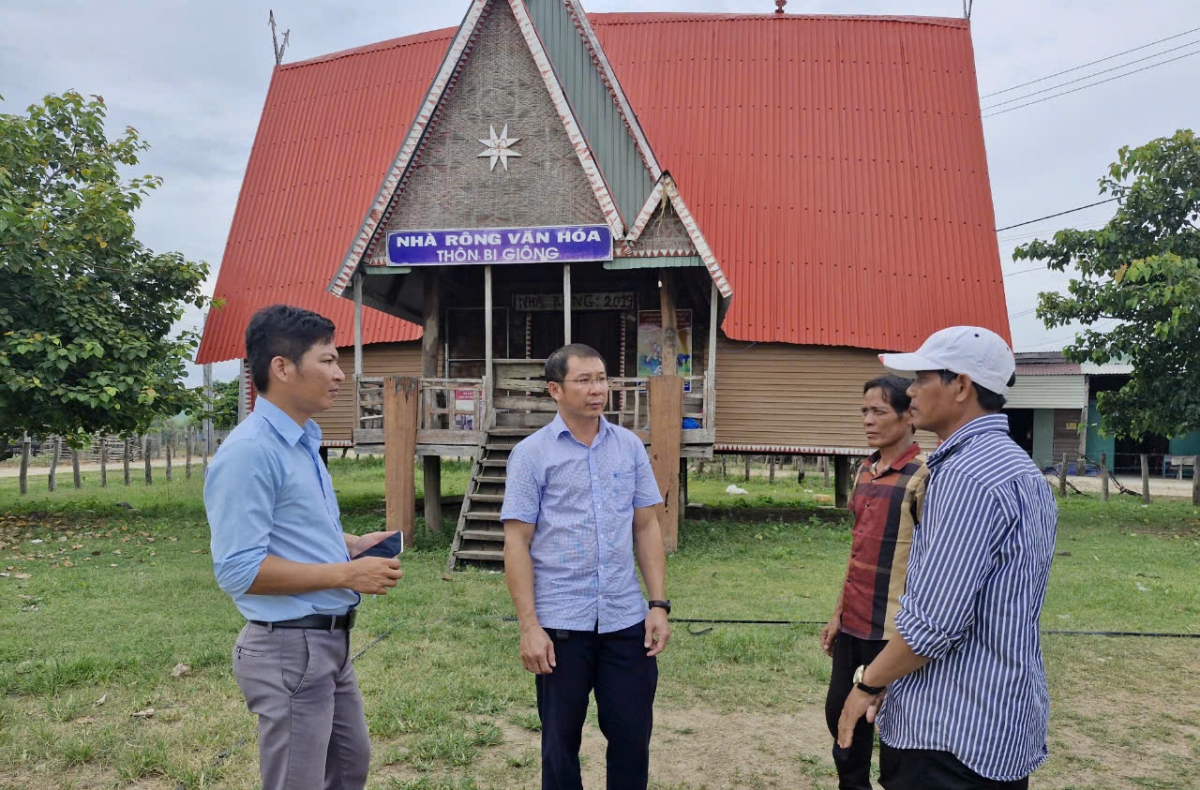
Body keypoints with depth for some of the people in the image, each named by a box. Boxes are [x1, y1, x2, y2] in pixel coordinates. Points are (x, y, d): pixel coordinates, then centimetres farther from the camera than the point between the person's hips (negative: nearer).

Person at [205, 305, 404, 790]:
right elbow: (238, 569, -25)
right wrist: (345, 573, -23)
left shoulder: (303, 442, 9)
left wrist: (351, 545, 4)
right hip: (289, 648, -10)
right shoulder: (250, 451, -22)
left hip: (330, 642, 10)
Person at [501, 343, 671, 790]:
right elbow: (517, 543, -6)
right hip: (560, 623, -2)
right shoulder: (531, 454, -5)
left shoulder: (630, 447, 5)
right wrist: (529, 625, -12)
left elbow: (646, 527, 8)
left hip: (626, 619, 3)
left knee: (633, 735, 12)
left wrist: (659, 604, 2)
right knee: (561, 740, 13)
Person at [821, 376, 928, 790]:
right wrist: (838, 612, 15)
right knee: (839, 711, 16)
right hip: (852, 621, 7)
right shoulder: (866, 470, 8)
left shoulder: (923, 476, -13)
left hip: (891, 626, -7)